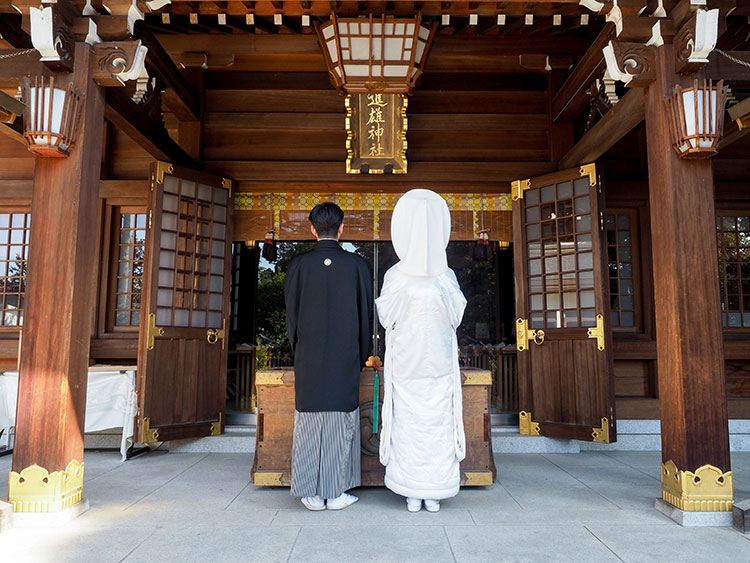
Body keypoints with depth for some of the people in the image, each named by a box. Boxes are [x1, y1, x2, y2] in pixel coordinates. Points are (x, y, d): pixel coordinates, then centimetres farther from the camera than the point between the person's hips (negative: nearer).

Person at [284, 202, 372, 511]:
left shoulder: (298, 265, -2)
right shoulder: (357, 265, -3)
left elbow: (291, 314, 3)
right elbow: (366, 314, 2)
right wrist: (361, 356, 13)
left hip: (308, 359, 1)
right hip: (345, 360, 0)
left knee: (310, 423, 9)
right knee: (342, 423, 8)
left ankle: (313, 495, 17)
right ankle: (337, 493, 16)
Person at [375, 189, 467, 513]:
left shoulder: (394, 277, -11)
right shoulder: (446, 277, -9)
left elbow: (384, 318, -2)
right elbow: (456, 316, 0)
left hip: (405, 362, 0)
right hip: (439, 363, 1)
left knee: (408, 425, 9)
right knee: (438, 425, 10)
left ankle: (412, 495, 17)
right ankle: (434, 496, 19)